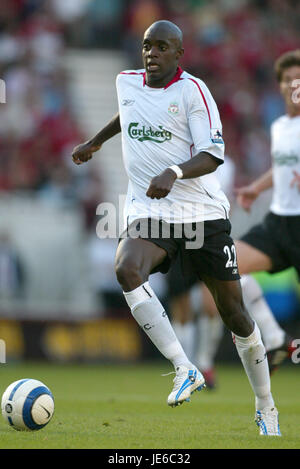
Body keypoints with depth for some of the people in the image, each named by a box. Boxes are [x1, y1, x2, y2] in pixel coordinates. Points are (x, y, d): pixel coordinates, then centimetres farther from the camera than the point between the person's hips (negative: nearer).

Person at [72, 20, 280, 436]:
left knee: (234, 312, 2)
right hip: (148, 212, 3)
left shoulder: (192, 90, -6)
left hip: (203, 214, -3)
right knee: (126, 270, -31)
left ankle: (266, 407, 21)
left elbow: (213, 155, -13)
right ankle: (184, 369, -27)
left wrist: (174, 173, -29)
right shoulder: (127, 82, 9)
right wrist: (95, 141, 39)